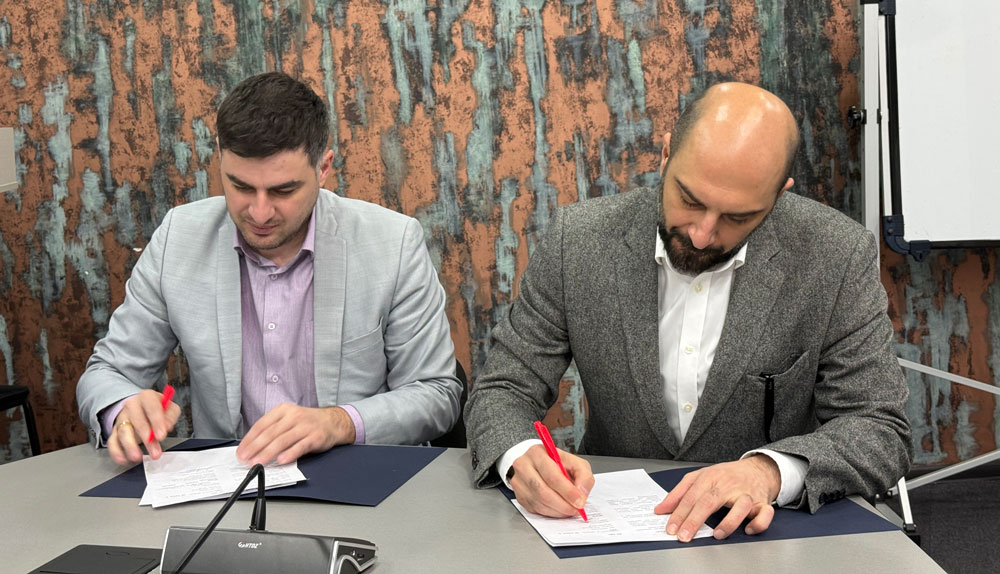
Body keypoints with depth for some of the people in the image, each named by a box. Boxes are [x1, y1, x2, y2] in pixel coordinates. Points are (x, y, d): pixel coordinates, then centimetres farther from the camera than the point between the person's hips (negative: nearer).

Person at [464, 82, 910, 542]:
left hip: (761, 531, 0)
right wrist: (521, 456, -26)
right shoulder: (578, 239, -9)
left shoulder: (838, 258, -11)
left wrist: (769, 470, -28)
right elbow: (503, 389, -3)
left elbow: (881, 432, -9)